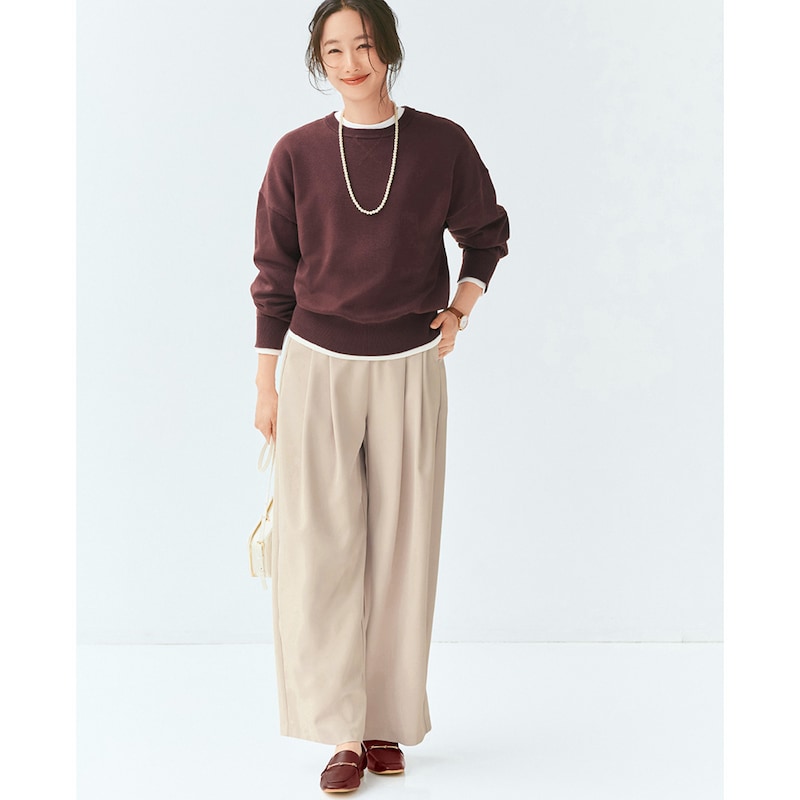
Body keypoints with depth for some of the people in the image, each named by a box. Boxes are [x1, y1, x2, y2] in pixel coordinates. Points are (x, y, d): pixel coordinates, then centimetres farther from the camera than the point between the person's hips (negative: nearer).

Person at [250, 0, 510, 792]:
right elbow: (274, 275, 4)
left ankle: (388, 724, 16)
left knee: (402, 550, 4)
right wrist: (266, 385, 3)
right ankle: (342, 734, 3)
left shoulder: (442, 144, -1)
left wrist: (460, 311, 3)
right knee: (321, 548, -4)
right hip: (316, 367, 0)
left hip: (409, 368, 0)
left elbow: (486, 235, 16)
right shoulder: (297, 154, 0)